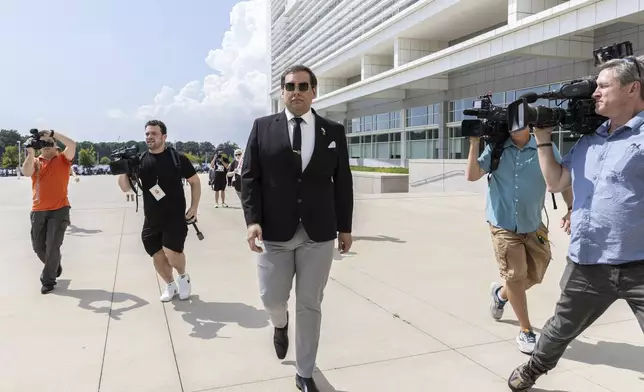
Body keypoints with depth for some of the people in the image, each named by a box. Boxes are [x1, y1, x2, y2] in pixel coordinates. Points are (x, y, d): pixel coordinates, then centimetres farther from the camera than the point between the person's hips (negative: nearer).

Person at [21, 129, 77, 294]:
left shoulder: (63, 159, 2)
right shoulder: (35, 162, 10)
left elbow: (72, 144, -17)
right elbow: (26, 172, -10)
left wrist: (52, 133, -17)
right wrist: (31, 153, -17)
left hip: (59, 209, -4)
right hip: (38, 210, 4)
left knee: (53, 246, -3)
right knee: (38, 246, 12)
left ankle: (48, 280, 10)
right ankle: (55, 266, 38)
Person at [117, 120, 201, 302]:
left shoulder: (177, 158, -6)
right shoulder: (140, 161, 2)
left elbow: (195, 181, 4)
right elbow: (125, 188, 2)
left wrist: (194, 207, -3)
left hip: (175, 217, -4)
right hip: (151, 220, 4)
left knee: (172, 253, -18)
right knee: (158, 256, 9)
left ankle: (183, 276, 14)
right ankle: (170, 284, 35)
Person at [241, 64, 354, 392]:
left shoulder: (334, 132, 6)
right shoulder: (263, 128, 3)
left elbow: (342, 182, 8)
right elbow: (249, 177, 0)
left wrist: (345, 226, 7)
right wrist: (252, 220, -11)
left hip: (319, 233, 1)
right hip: (274, 232, 0)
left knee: (310, 305, 7)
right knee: (272, 298, 6)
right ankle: (281, 325, 45)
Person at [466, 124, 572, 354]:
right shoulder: (496, 148, -5)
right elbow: (472, 176, -10)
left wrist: (571, 209, -13)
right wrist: (474, 144, -17)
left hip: (533, 226, 2)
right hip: (503, 225, -2)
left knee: (534, 276, 13)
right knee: (515, 275, -4)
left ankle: (501, 293, 45)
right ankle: (525, 331, 13)